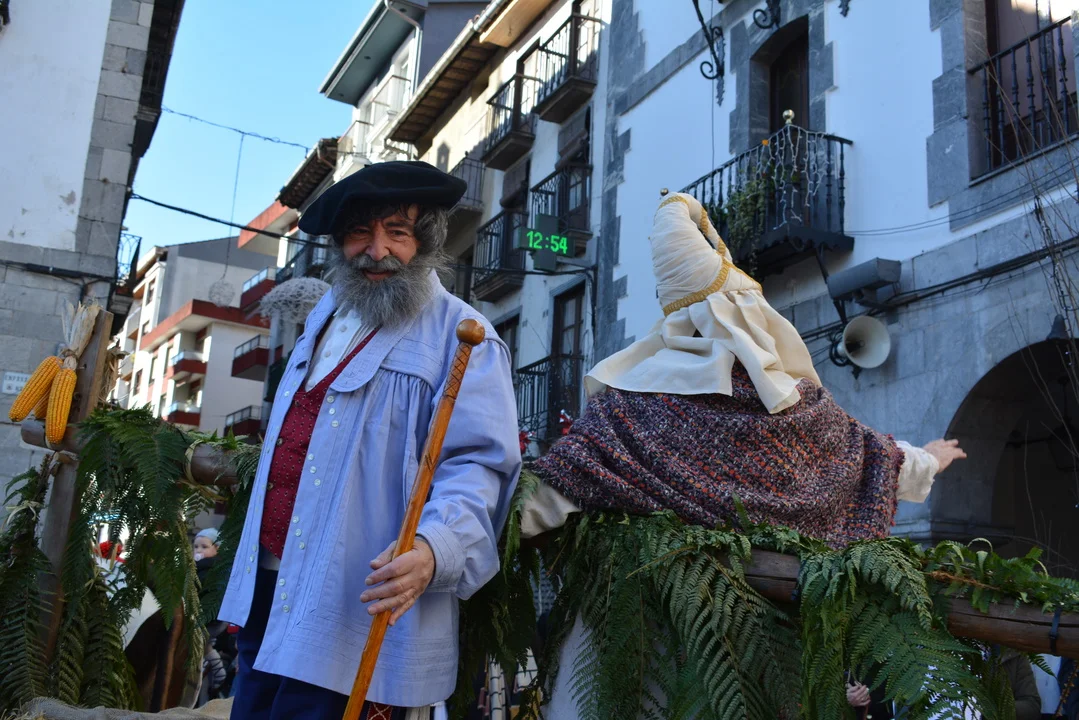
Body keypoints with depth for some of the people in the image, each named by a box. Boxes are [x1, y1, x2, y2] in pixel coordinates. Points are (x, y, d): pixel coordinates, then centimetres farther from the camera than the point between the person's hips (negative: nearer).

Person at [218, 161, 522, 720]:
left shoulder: (460, 336, -9)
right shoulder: (326, 316, 16)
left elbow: (477, 462, -18)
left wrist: (435, 548, -37)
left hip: (354, 606, -8)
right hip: (266, 588, 8)